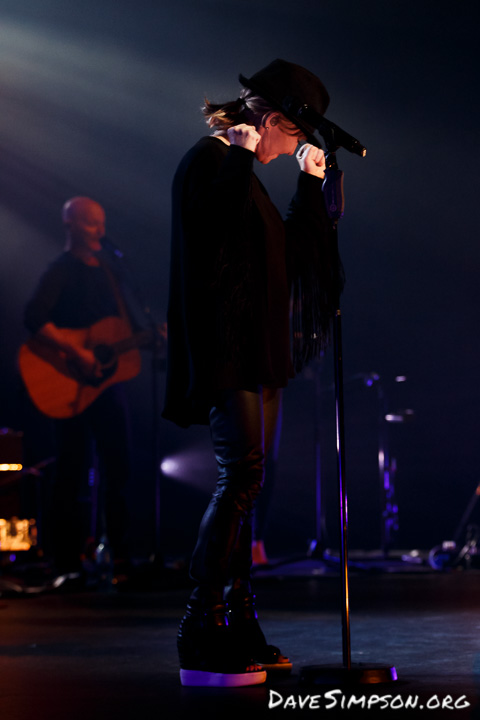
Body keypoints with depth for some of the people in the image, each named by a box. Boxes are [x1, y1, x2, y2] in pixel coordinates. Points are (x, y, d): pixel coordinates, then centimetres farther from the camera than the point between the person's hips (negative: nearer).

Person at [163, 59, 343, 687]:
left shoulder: (243, 173, 23)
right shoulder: (208, 160, -6)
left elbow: (286, 250, 24)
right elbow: (215, 233, -21)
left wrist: (311, 185, 22)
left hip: (256, 347, 10)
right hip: (227, 346, -10)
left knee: (244, 482, 6)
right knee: (241, 474, -16)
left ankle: (238, 630, 9)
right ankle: (202, 635, -13)